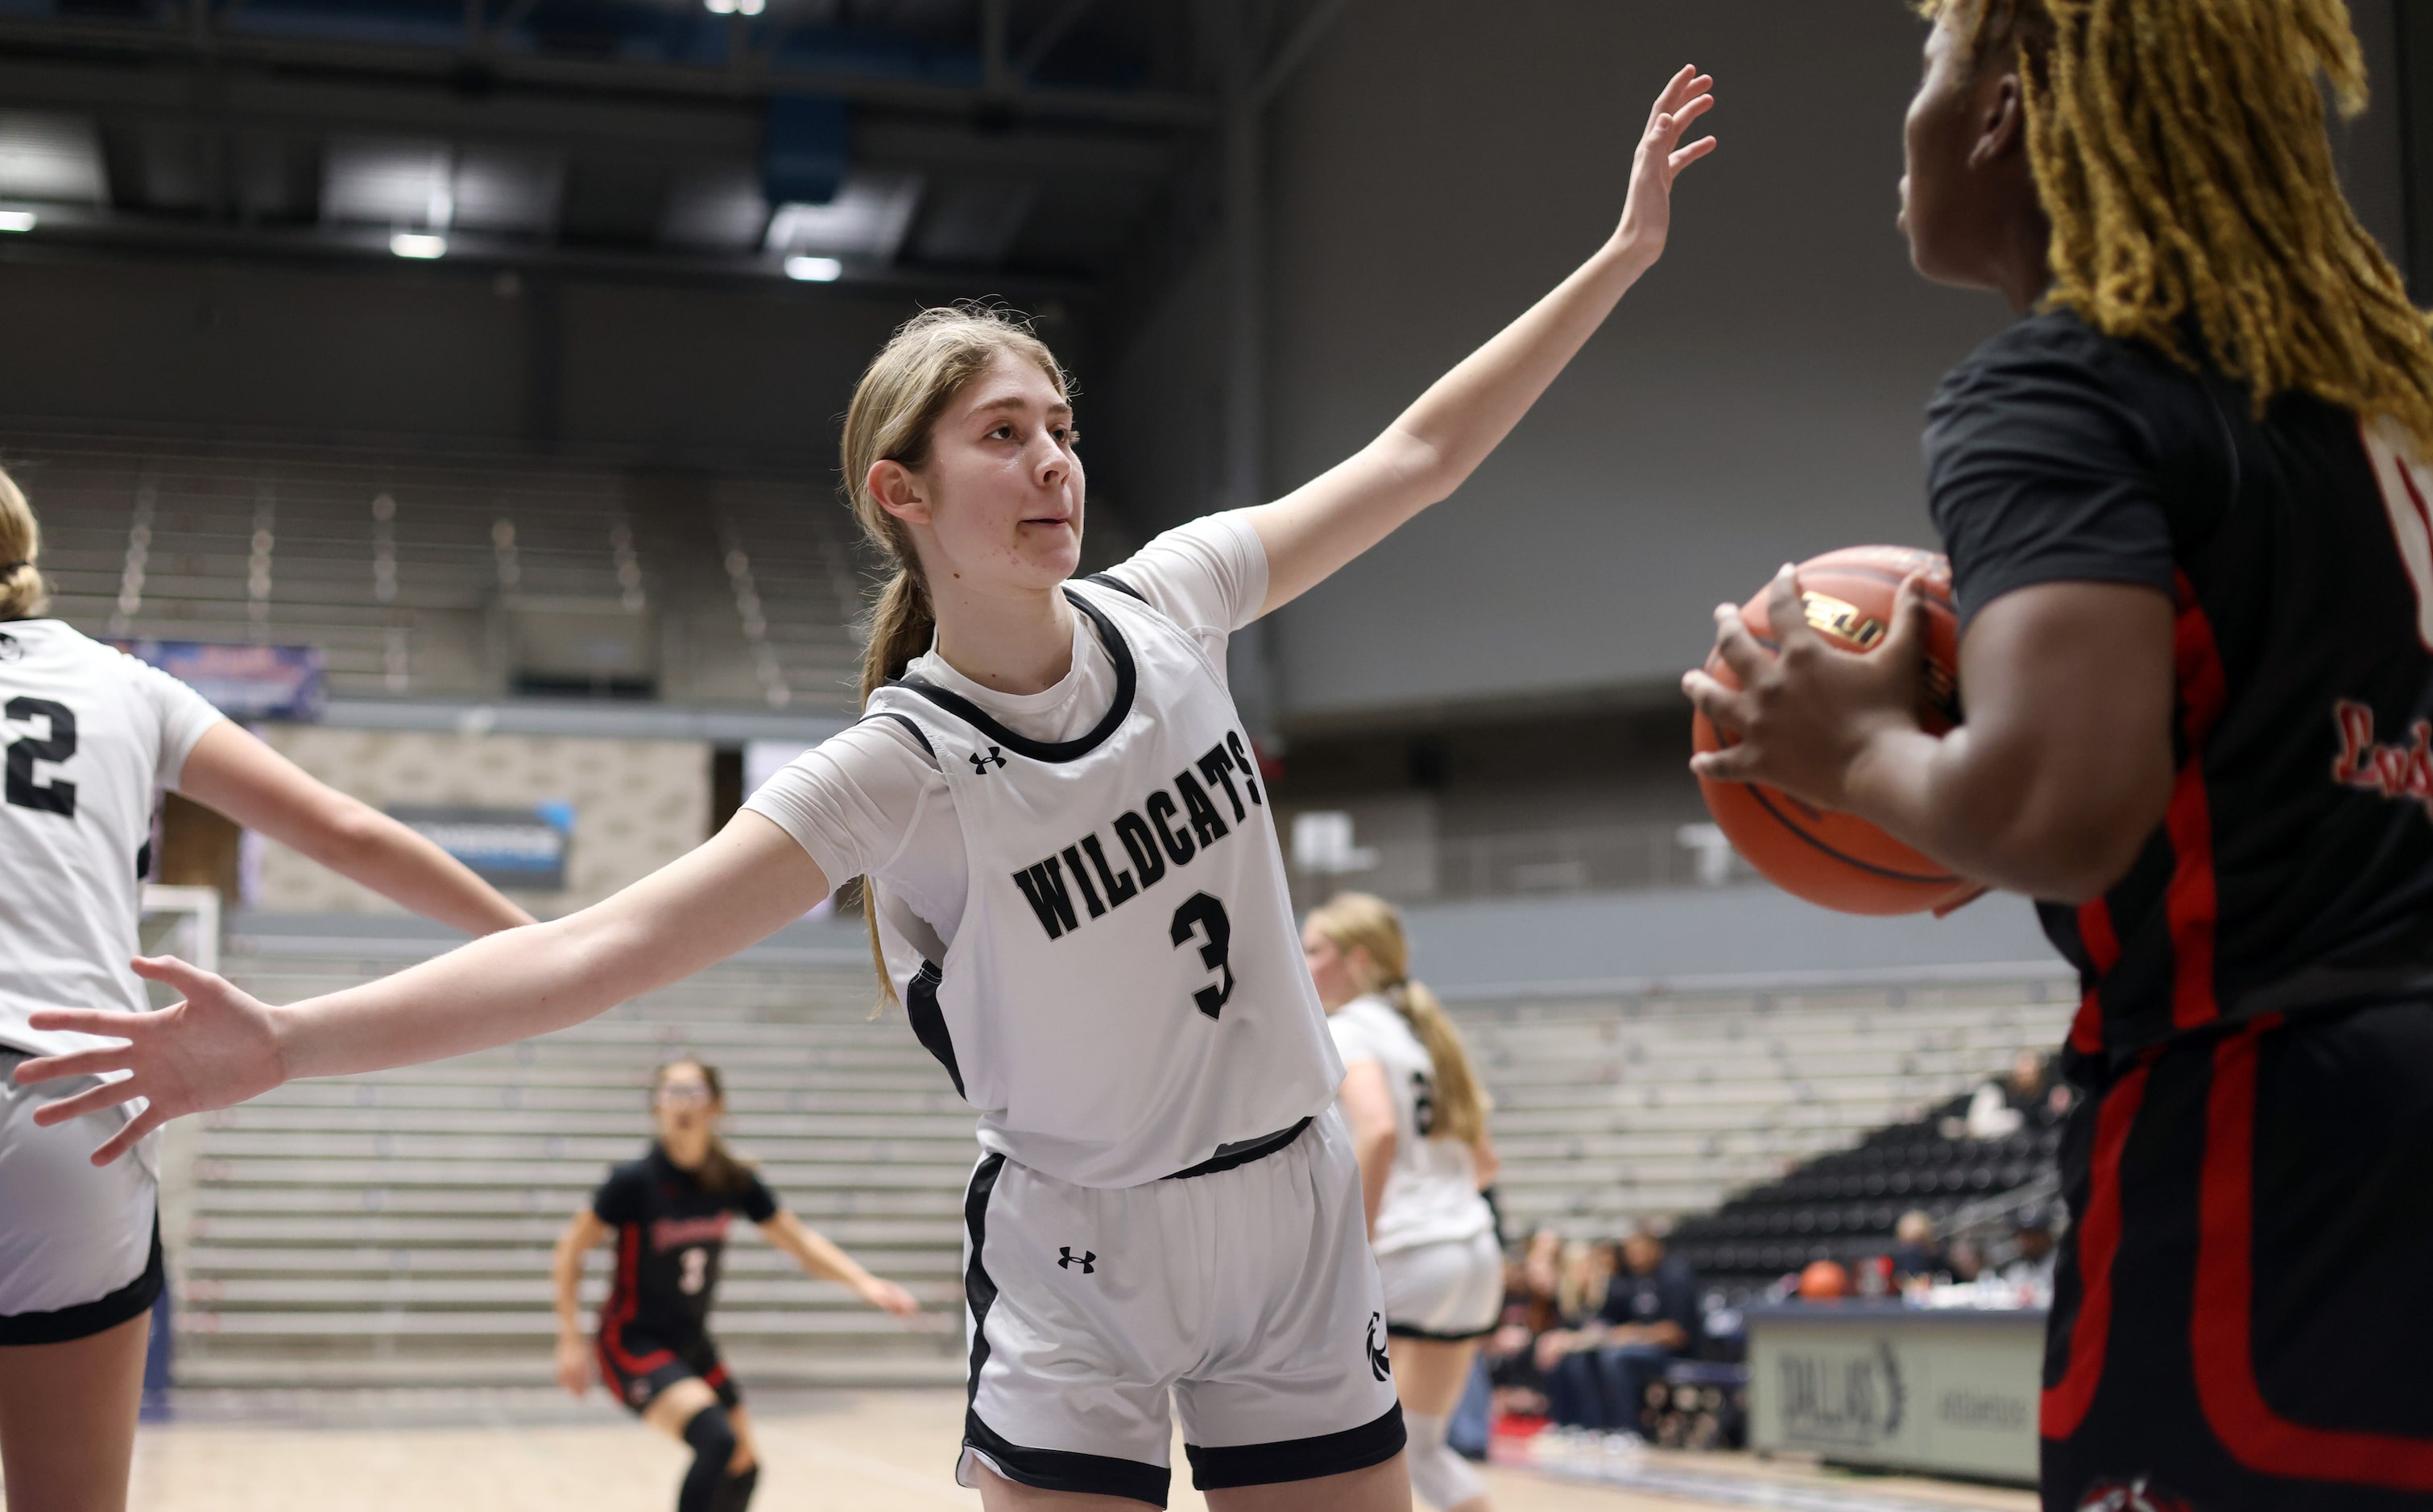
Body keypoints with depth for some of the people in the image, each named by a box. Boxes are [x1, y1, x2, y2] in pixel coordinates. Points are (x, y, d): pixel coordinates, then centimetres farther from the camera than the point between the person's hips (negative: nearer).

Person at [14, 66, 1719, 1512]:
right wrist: (287, 1040, -38)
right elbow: (611, 942, -27)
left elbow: (1416, 456, 5)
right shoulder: (901, 769, -18)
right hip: (1074, 1281, -4)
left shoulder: (1166, 607, -6)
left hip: (1301, 1239, 4)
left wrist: (1624, 253, 8)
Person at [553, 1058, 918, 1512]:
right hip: (633, 1343, -7)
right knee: (717, 1440, -28)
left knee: (743, 1465, 14)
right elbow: (570, 1251, -11)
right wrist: (571, 1340, -13)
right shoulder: (635, 1181, -19)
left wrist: (864, 1282, -13)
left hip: (691, 1343, 7)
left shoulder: (734, 1181, -6)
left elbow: (800, 1241, 1)